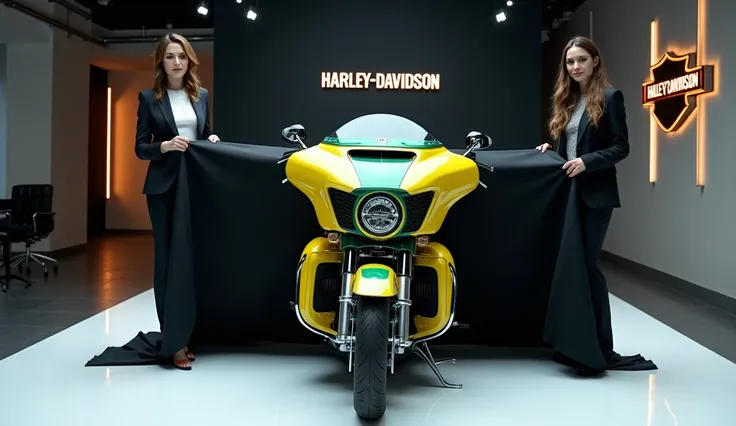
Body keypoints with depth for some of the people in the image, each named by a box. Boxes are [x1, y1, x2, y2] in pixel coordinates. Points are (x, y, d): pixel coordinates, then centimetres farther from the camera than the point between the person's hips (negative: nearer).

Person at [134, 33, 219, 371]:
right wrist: (165, 146, -18)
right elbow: (140, 148, 0)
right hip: (164, 187, -3)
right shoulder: (149, 97, 3)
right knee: (166, 258, -1)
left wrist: (212, 140, -2)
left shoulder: (202, 95, 12)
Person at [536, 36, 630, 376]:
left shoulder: (610, 97, -3)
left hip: (595, 194, -6)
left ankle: (601, 349, 4)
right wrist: (550, 150, 1)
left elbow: (621, 147, -8)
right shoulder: (566, 100, 16)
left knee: (586, 263, -7)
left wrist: (586, 162, -20)